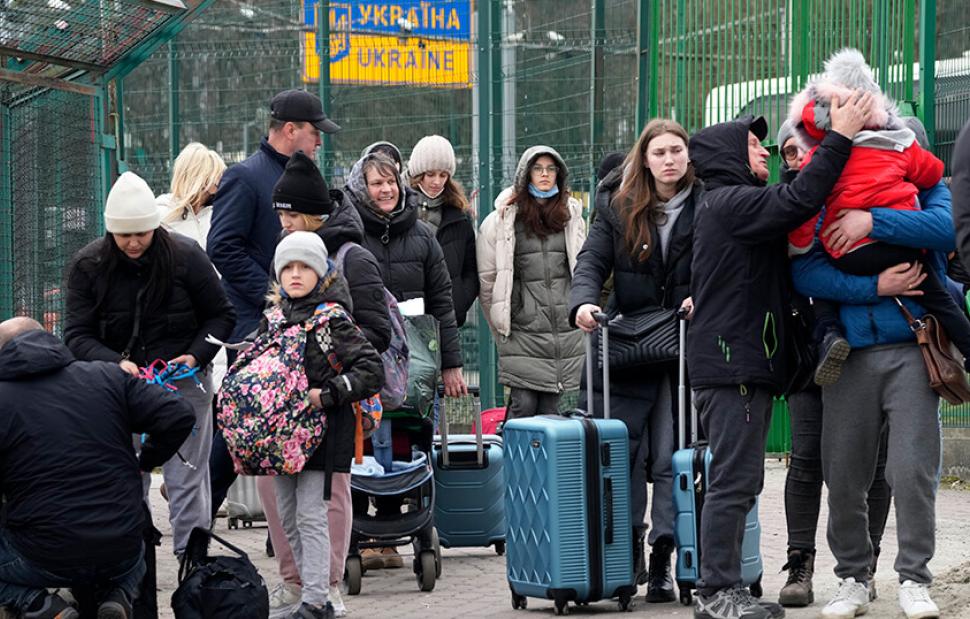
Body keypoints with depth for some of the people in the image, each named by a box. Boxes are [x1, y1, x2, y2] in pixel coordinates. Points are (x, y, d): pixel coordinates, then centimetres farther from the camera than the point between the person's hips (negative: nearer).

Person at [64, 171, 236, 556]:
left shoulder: (185, 257, -8)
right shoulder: (89, 265, -4)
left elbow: (221, 316, 4)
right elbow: (77, 334, -6)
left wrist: (197, 355, -13)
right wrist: (115, 363, -23)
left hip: (184, 384, -2)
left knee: (186, 481, -1)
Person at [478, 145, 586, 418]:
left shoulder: (572, 216, 11)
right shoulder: (503, 219, -1)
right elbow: (487, 278, 3)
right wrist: (500, 325, 5)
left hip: (565, 331, 3)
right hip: (523, 329, -3)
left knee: (549, 408, 4)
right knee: (523, 404, -9)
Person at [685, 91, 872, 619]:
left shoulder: (725, 204, 24)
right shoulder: (732, 202, -11)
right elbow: (798, 201, -22)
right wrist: (840, 138, -17)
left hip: (741, 363, 11)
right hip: (733, 363, -11)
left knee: (738, 479, 13)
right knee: (733, 479, -10)